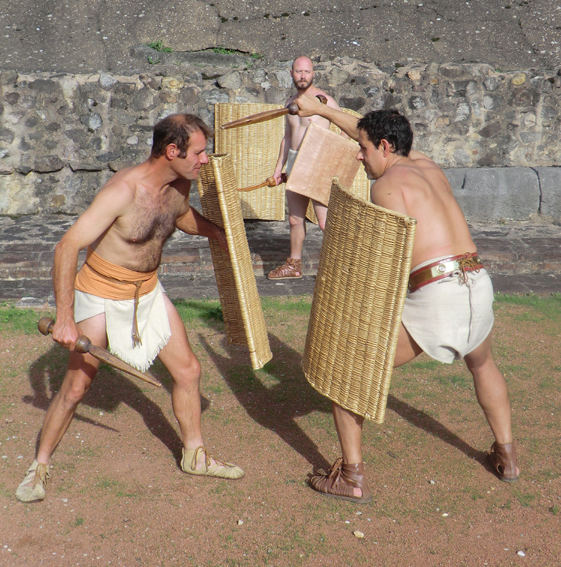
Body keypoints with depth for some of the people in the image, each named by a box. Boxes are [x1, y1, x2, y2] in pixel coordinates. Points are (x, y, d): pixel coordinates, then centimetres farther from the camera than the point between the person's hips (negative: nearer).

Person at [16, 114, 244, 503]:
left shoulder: (180, 185, -5)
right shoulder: (123, 191, -29)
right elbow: (68, 247, -29)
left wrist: (218, 233, 4)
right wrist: (65, 319, -30)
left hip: (148, 291, 7)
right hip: (102, 295, -7)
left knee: (188, 370, 9)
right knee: (77, 387, 0)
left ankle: (195, 455, 28)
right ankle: (40, 466, 22)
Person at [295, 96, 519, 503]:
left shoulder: (388, 184, -2)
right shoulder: (428, 167, 21)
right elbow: (378, 134, 37)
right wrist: (322, 111, 43)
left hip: (434, 294, -7)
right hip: (479, 286, 8)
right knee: (482, 363, 39)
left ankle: (352, 477, 9)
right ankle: (507, 456, 44)